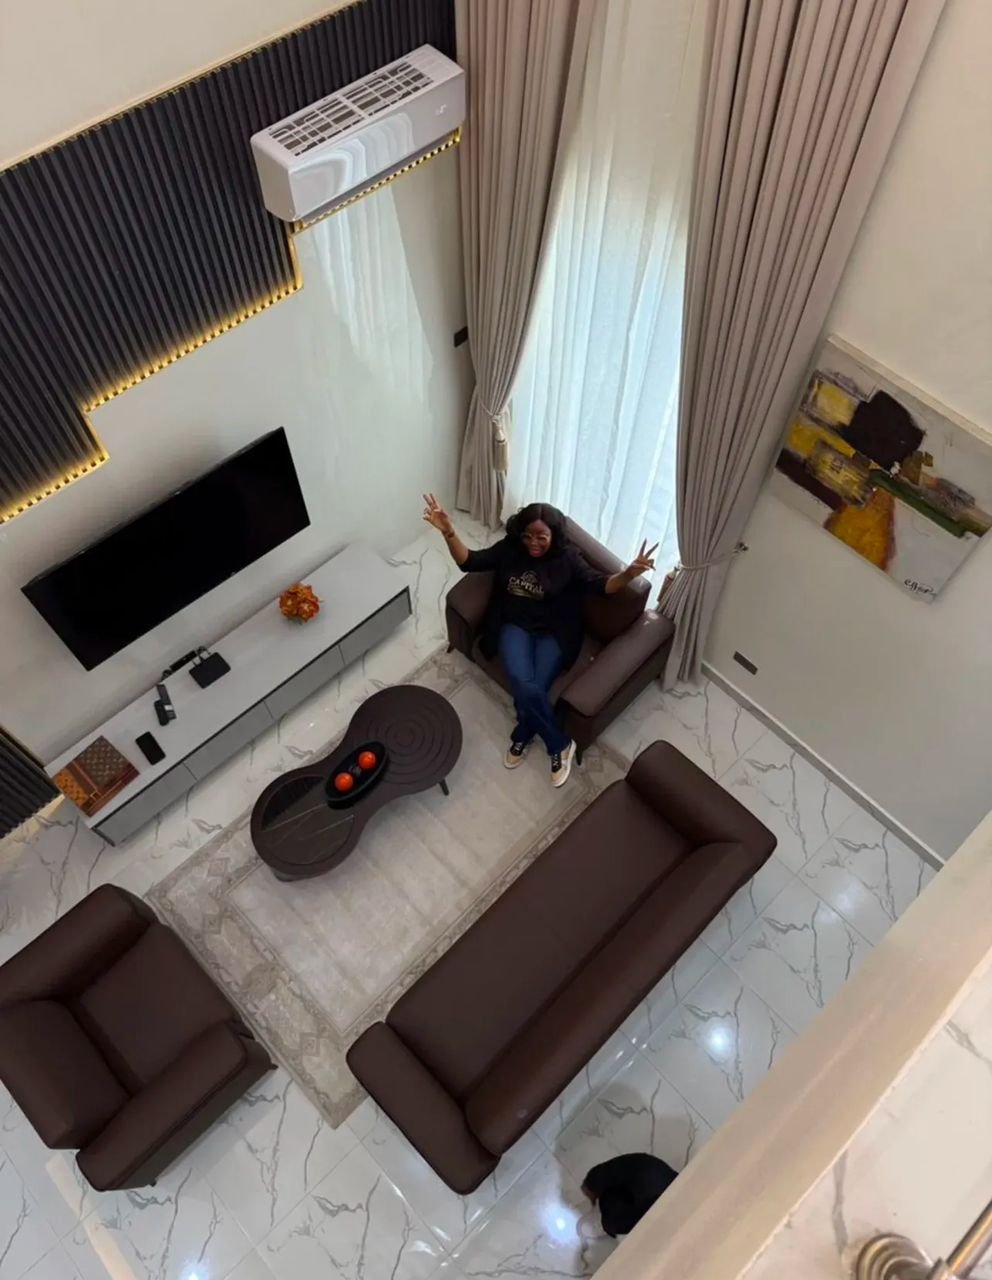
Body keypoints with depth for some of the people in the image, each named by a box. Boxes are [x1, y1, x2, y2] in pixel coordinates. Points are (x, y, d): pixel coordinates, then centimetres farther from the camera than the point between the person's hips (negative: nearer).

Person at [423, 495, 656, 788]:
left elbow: (601, 585, -15)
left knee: (532, 689, -24)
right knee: (525, 686, -25)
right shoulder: (509, 549, 0)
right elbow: (469, 561, 1)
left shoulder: (567, 558, -7)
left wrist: (629, 573, -36)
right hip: (515, 627, 2)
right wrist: (448, 531, -15)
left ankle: (522, 736, 8)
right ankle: (560, 744, -4)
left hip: (553, 633, -1)